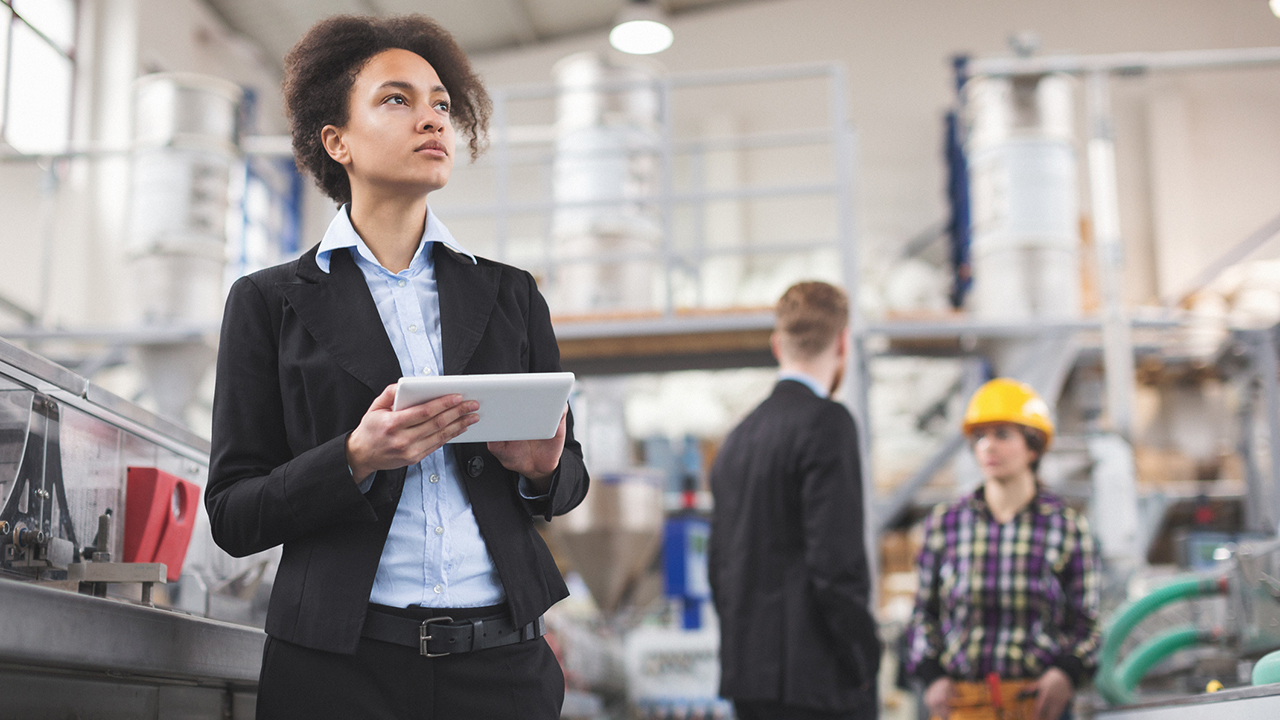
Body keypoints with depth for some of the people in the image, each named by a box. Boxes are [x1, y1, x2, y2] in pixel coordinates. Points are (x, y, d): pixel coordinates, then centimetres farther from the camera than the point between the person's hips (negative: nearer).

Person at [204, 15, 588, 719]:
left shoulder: (510, 294, 10)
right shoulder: (269, 303, 2)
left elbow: (570, 481, 15)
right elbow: (233, 516, -2)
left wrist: (542, 469, -8)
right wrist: (357, 460, -18)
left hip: (501, 659, 3)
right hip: (339, 662, -2)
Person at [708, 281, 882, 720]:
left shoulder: (739, 435, 13)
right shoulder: (826, 423, -12)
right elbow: (835, 561, -19)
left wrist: (745, 651, 19)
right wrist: (863, 664, -9)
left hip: (748, 675, 8)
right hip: (818, 682, -8)